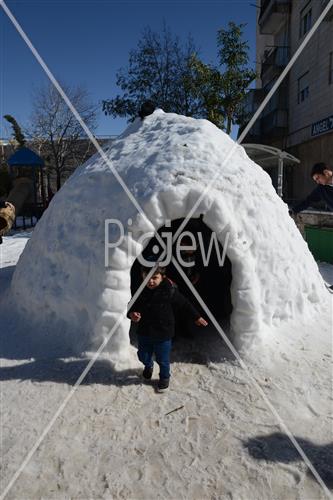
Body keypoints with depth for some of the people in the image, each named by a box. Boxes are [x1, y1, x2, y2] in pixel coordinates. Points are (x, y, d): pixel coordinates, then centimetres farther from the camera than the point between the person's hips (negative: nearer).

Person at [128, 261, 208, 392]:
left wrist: (196, 317, 4)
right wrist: (132, 314, -18)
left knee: (163, 360, 9)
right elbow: (133, 306, 5)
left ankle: (164, 377, 40)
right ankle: (148, 366, 56)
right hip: (144, 332, 4)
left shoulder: (170, 291, -17)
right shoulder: (141, 291, -8)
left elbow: (184, 304, -5)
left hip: (163, 335, -3)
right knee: (143, 356, 21)